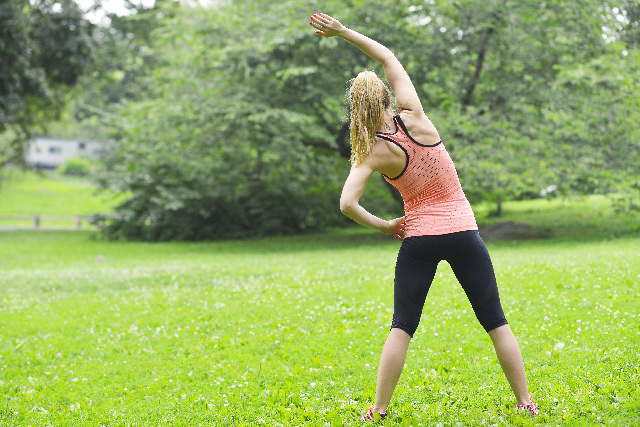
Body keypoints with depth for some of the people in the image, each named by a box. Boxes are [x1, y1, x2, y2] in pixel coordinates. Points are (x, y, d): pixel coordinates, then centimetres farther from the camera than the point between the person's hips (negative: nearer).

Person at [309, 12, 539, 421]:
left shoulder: (374, 153, -8)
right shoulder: (415, 118, -6)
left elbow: (347, 204, -17)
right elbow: (389, 57, 4)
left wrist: (384, 226, -2)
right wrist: (342, 31, 6)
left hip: (418, 238, -1)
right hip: (463, 232, 1)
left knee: (402, 326, 5)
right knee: (496, 322, 8)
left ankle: (380, 409, 1)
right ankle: (526, 401, 10)